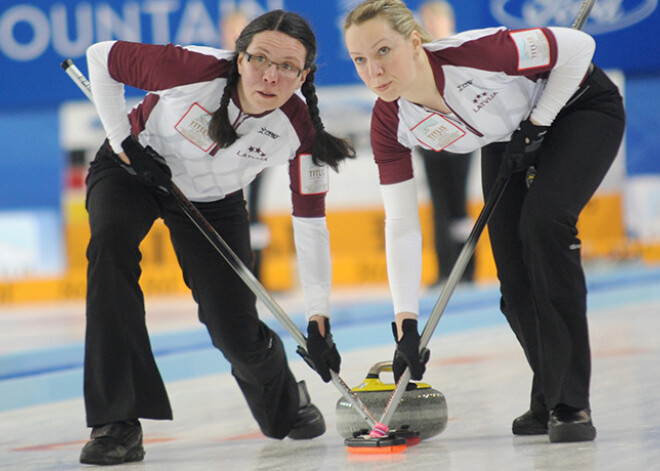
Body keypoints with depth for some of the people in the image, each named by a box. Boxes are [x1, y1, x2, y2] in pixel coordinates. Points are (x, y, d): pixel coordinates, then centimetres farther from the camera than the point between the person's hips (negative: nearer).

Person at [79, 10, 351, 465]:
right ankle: (118, 422, -30)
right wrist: (124, 142, -20)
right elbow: (102, 56, -20)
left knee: (236, 333, -5)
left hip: (214, 201, 2)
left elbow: (311, 226, -18)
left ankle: (284, 406, 35)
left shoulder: (299, 129, -27)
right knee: (112, 242, -34)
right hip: (131, 171, -2)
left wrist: (319, 317, -21)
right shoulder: (196, 70, -36)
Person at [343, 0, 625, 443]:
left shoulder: (472, 55, -39)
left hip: (578, 107, -6)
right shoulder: (390, 124, -22)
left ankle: (570, 403, -22)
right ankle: (549, 398, 21)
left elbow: (578, 46, -27)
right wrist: (407, 325, -21)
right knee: (515, 277, -3)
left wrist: (535, 126, -23)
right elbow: (401, 226, -17)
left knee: (543, 224, -26)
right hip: (508, 137, 6)